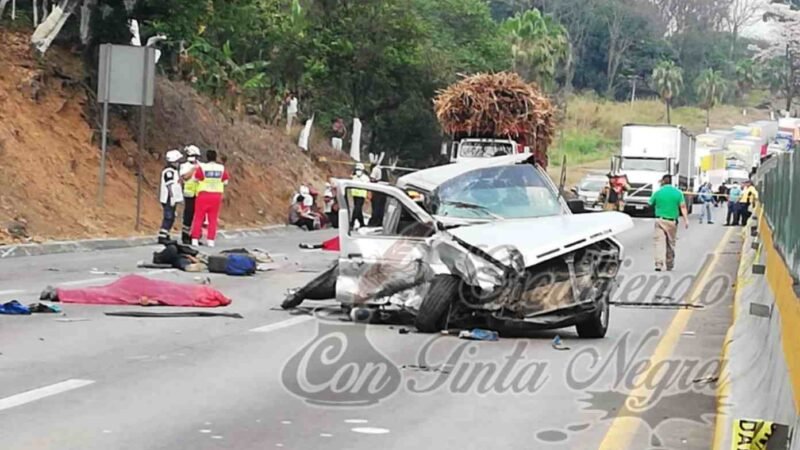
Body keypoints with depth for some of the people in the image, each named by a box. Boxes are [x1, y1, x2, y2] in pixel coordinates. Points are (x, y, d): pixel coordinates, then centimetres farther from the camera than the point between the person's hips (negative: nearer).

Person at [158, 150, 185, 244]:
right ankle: (162, 237, -11)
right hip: (169, 199, -11)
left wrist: (175, 199, 25)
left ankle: (166, 236, 20)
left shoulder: (174, 171, 17)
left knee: (171, 218, 14)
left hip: (173, 199, 11)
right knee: (168, 218, -11)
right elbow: (169, 186, -21)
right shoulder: (169, 171, -16)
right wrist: (172, 197, -23)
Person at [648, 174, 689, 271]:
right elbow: (683, 207, -5)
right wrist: (686, 220, -8)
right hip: (672, 221, 2)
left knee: (659, 242, -7)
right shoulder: (678, 193, 2)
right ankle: (669, 265, 22)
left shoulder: (658, 193, 0)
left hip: (660, 220, -2)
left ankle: (659, 263, -22)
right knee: (670, 243, 13)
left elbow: (650, 204, 9)